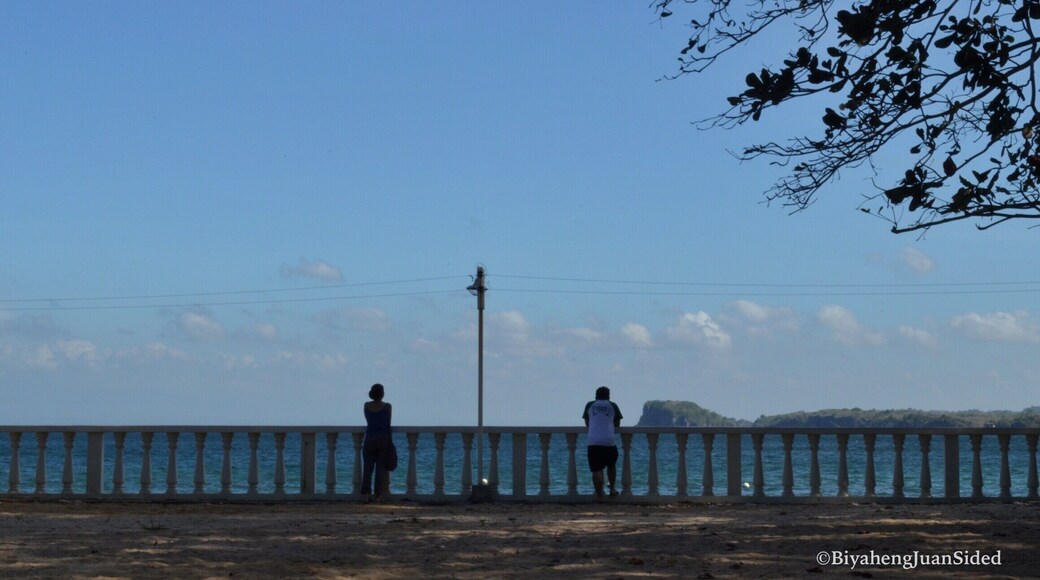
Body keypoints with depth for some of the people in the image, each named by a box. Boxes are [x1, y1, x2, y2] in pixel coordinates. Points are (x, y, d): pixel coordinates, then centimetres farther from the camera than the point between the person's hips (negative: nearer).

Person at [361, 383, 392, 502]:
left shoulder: (367, 406, 3)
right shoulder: (387, 407, -4)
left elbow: (368, 421, 12)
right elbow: (388, 424, 2)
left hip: (370, 438, 2)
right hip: (383, 438, -2)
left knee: (368, 467, 4)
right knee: (381, 468, 3)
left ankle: (366, 493, -7)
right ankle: (378, 494, 1)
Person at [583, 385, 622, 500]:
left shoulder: (590, 405, 14)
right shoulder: (612, 406, 12)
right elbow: (617, 424, 20)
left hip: (593, 441, 0)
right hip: (609, 440, 0)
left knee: (596, 469, -2)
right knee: (611, 465, 23)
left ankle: (599, 494, -9)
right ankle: (612, 489, 24)